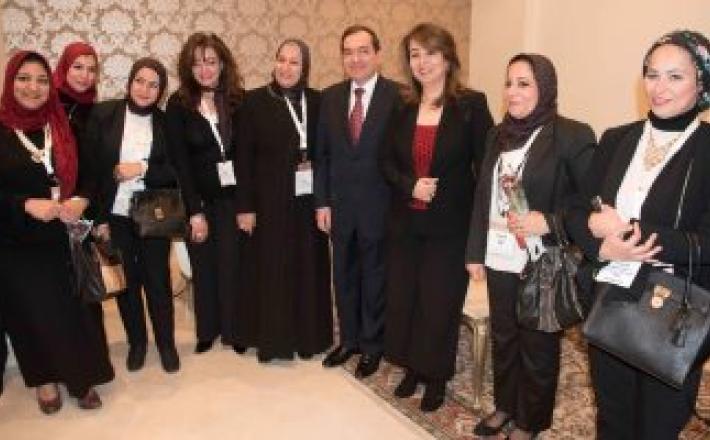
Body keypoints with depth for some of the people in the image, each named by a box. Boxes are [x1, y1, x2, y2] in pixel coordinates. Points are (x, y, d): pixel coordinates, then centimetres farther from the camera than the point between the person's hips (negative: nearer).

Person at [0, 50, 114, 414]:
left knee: (70, 305, 4)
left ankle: (81, 375, 23)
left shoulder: (62, 127, 4)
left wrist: (80, 200, -13)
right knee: (31, 310, 9)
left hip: (61, 235, 2)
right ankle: (44, 378, 29)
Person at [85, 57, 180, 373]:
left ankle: (166, 343, 25)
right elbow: (90, 167, -5)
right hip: (115, 215, 0)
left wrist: (142, 169, -17)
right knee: (126, 280, 11)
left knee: (157, 279, 6)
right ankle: (136, 341, 31)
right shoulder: (103, 114, -3)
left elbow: (176, 170, -2)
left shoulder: (166, 122, 1)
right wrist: (98, 217, -9)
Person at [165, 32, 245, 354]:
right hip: (198, 199, 0)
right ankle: (206, 331, 28)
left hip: (233, 197, 1)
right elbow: (180, 162, -7)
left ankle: (232, 330, 20)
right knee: (204, 266, 10)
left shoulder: (239, 100, 1)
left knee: (232, 264, 3)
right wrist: (195, 211, -11)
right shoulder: (179, 104, -4)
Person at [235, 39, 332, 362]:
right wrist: (246, 205, -7)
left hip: (309, 197, 2)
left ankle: (310, 335, 24)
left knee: (309, 266, 8)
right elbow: (243, 157, -4)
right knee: (272, 269, 5)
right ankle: (272, 338, 20)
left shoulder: (317, 100, 4)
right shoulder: (255, 101, -2)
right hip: (271, 200, -2)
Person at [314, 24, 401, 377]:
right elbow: (322, 155, 6)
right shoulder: (330, 97, 4)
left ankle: (372, 346, 30)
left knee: (375, 279, 11)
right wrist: (321, 203, 1)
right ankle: (349, 339, 35)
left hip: (378, 207, -4)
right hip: (339, 205, 4)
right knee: (343, 276, 16)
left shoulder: (397, 96, -10)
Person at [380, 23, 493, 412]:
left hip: (450, 225, -4)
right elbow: (387, 162, 7)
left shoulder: (472, 105, -8)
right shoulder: (402, 107, 5)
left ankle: (436, 376, 29)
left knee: (440, 303, 8)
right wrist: (410, 185, -13)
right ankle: (411, 367, 34)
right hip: (405, 223, 4)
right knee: (402, 298, 13)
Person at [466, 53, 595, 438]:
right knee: (502, 336, 19)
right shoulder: (498, 135, 7)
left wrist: (550, 222, -23)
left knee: (537, 345, 11)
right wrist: (474, 253, 9)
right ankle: (504, 406, 40)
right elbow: (482, 196, 9)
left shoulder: (572, 136, -12)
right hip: (499, 259, 5)